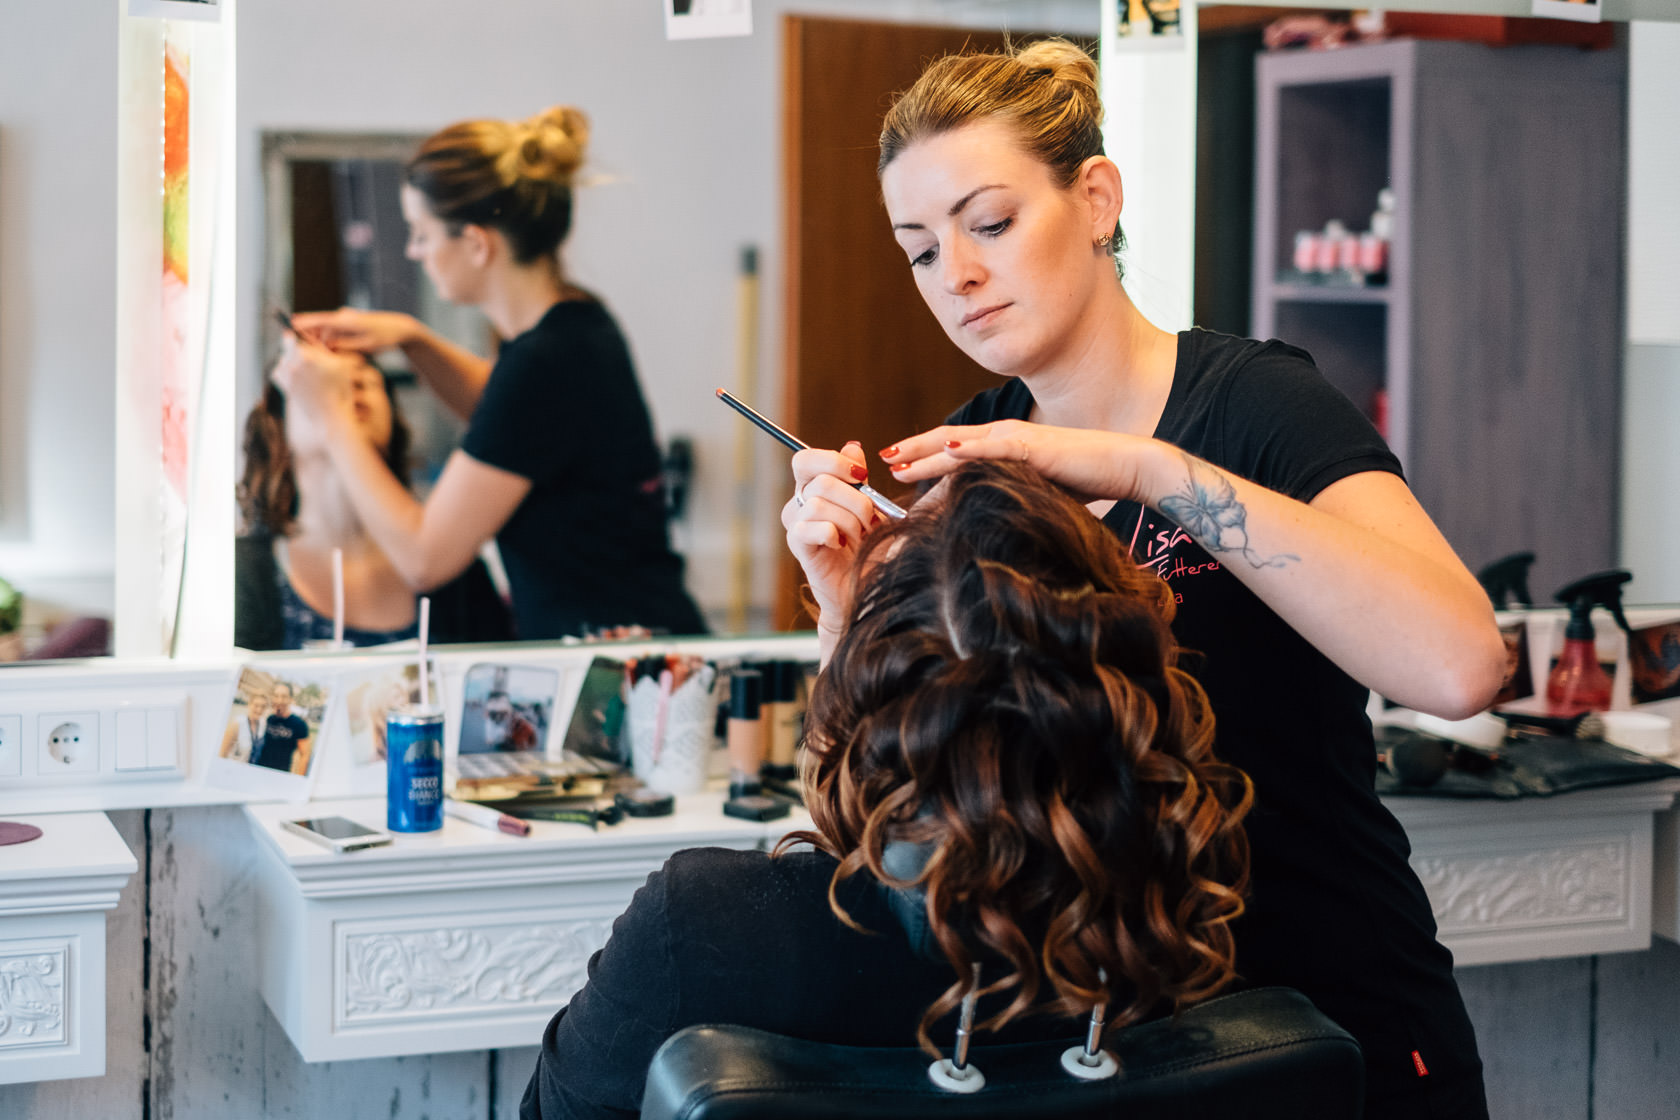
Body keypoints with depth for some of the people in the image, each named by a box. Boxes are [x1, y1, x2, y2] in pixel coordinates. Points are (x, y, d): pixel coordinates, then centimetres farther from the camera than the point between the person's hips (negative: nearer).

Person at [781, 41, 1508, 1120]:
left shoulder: (1258, 401, -14)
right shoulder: (963, 458, 1)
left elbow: (1460, 665, -33)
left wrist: (1149, 466, -33)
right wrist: (848, 613, -19)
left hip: (1342, 1028, -4)